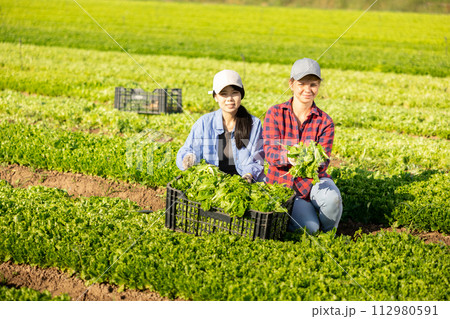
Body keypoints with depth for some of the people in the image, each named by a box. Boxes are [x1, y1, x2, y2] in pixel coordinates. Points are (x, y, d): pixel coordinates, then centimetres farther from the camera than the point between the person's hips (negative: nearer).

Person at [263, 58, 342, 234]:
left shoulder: (324, 121, -1)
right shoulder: (275, 114, -3)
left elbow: (323, 161, -10)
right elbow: (269, 152, -14)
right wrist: (288, 157, -37)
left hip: (313, 179, 1)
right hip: (283, 181, -1)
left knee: (332, 197, -33)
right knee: (309, 228, -23)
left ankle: (329, 233, -1)